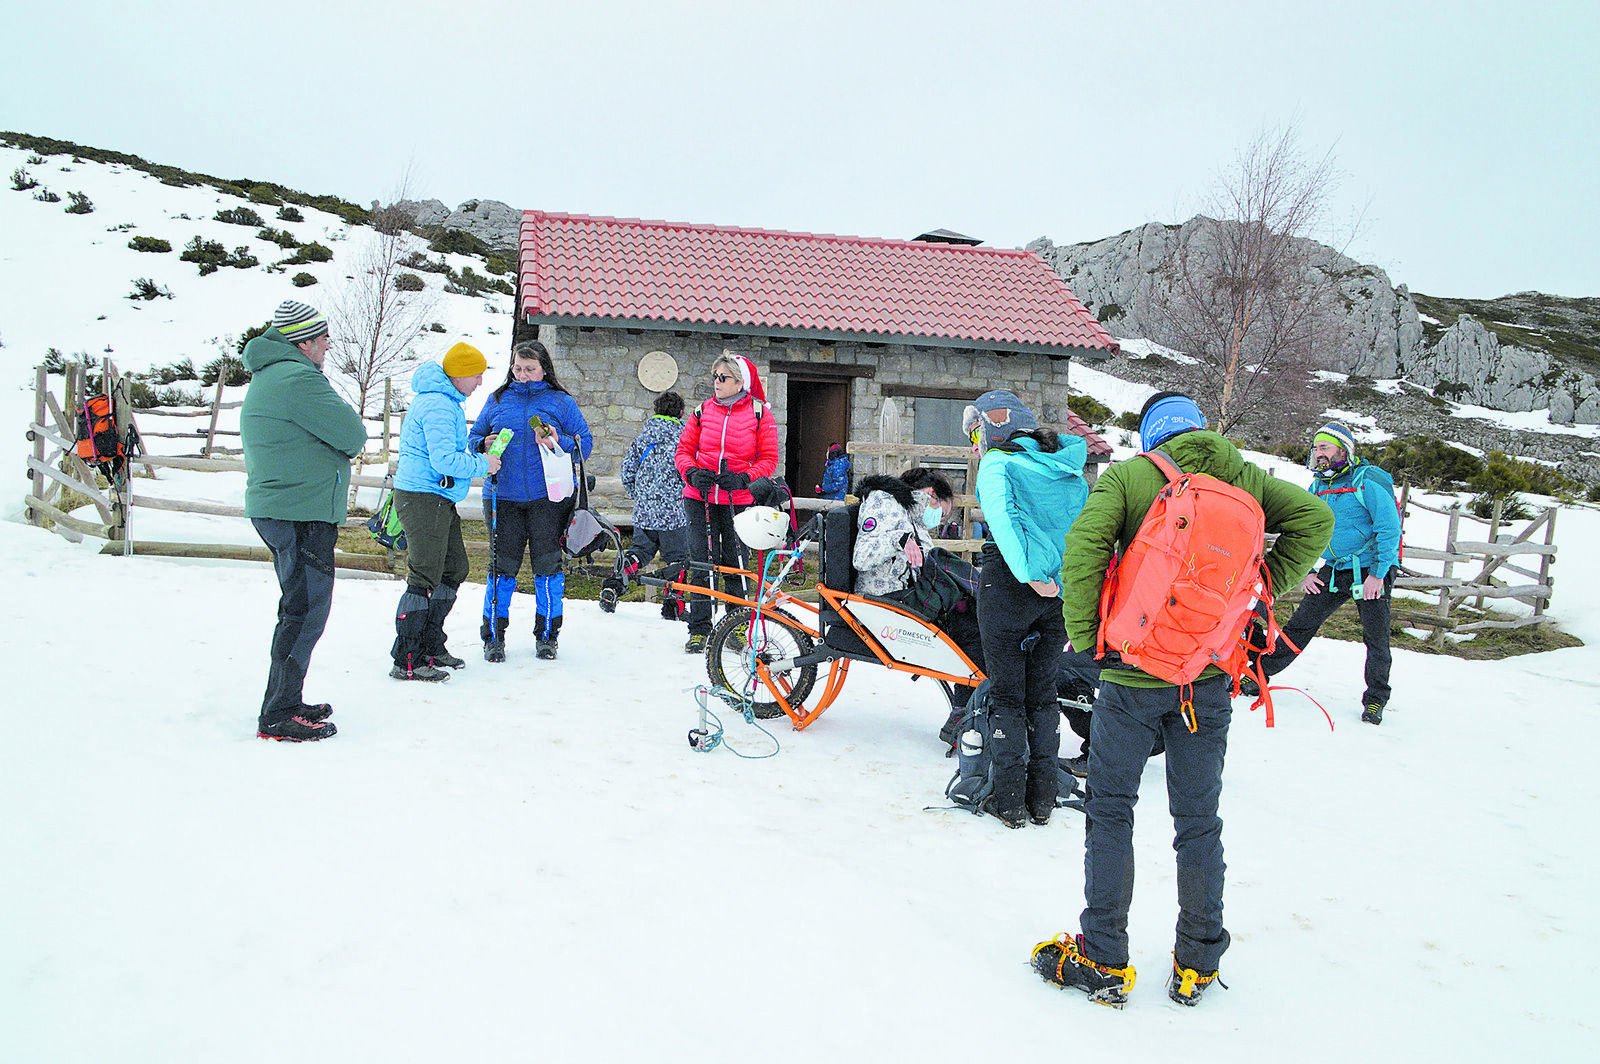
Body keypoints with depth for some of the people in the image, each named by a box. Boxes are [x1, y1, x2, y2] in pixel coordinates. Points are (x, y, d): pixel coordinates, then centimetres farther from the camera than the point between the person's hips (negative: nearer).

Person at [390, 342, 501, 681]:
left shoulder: (446, 401, 17)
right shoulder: (438, 405, -17)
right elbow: (445, 461, -24)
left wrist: (478, 453, 9)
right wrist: (482, 465, -11)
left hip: (439, 500, 11)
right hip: (423, 498, -11)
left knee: (454, 569, 15)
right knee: (425, 577, -9)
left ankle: (431, 646, 25)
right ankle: (405, 661, -3)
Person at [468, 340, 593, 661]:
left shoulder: (561, 401, 7)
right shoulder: (497, 400, 13)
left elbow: (585, 442, 4)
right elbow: (473, 438, 18)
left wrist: (558, 443, -14)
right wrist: (485, 445, -5)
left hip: (549, 498, -1)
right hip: (504, 497, 1)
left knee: (548, 564, -1)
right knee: (503, 564, 0)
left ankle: (546, 634, 13)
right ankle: (494, 636, 11)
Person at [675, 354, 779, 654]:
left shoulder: (759, 413, 1)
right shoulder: (703, 411, 8)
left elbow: (768, 459, 0)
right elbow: (684, 449, 11)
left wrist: (743, 478, -16)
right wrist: (692, 472, -9)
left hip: (738, 500, -2)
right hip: (699, 498, 2)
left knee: (735, 564, 3)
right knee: (701, 562, 0)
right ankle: (699, 630, 9)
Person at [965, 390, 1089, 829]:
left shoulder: (998, 464, -4)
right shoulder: (1069, 468, 14)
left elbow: (1002, 517, -23)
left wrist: (1028, 575, -27)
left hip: (1010, 586, -6)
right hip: (1064, 593, 6)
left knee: (1006, 693, 5)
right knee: (1042, 691, 15)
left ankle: (1010, 801, 7)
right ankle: (1042, 799, 19)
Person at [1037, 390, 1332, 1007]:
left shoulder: (1129, 476, -4)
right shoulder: (1243, 478, 6)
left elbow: (1084, 546, -18)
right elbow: (1313, 518, 4)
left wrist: (1085, 634, -10)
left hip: (1135, 673, -3)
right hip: (1210, 678, 3)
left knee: (1110, 812, 9)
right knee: (1198, 820, 13)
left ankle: (1103, 963, 13)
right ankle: (1198, 965, 23)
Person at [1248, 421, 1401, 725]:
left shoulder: (1368, 482, -15)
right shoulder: (1317, 486, 6)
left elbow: (1390, 528, -16)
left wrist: (1378, 574, -19)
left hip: (1372, 570, -5)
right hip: (1333, 571, 5)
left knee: (1376, 637, 0)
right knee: (1300, 625, 5)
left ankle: (1375, 700, 15)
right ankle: (1260, 672, 11)